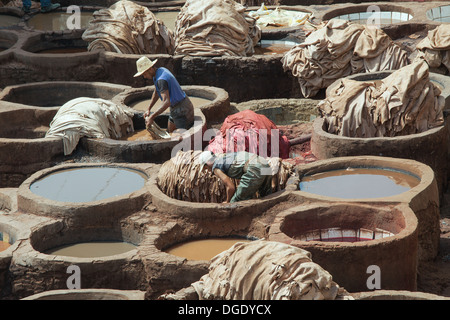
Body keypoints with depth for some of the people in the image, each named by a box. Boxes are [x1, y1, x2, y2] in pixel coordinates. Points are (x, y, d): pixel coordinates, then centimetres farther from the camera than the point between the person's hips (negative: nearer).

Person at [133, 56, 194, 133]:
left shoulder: (161, 80, -27)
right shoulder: (161, 70, 4)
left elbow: (167, 102, -37)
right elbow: (156, 93, 18)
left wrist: (152, 117, -37)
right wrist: (148, 109, 11)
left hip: (182, 110, -11)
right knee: (169, 133, 17)